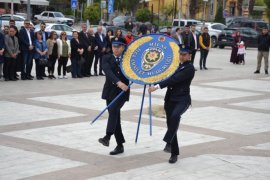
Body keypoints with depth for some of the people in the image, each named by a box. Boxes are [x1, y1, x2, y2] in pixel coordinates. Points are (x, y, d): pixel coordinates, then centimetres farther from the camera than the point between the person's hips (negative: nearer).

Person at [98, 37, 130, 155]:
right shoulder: (107, 59, 1)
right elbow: (108, 72, -18)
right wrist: (118, 82, -34)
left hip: (122, 92, -2)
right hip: (110, 91, 2)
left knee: (113, 109, -27)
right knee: (115, 115, 3)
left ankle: (107, 136, -35)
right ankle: (120, 145, 12)